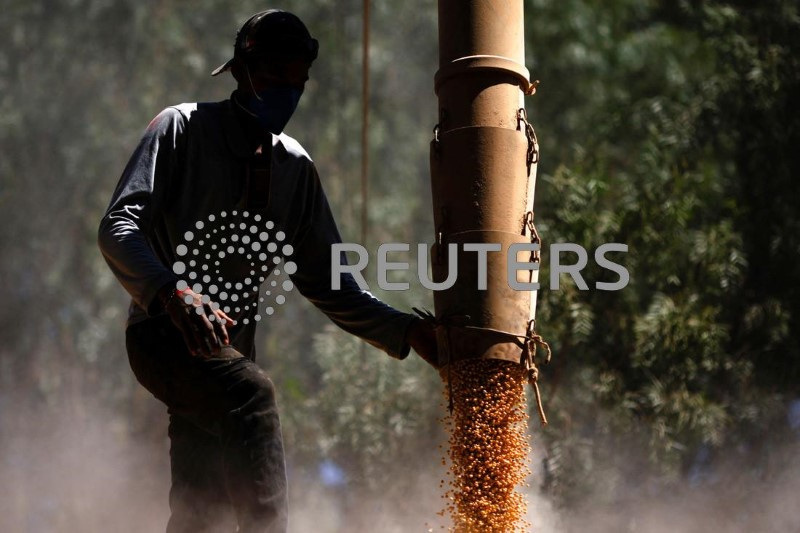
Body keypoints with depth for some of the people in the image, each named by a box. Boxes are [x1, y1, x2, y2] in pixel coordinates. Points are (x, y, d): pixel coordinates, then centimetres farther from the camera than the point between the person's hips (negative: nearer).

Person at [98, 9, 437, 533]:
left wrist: (407, 332, 3)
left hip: (232, 348, 6)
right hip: (164, 333, -6)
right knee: (250, 393, -34)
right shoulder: (182, 129, -5)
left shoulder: (295, 166, 12)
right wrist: (172, 293, -35)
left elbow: (324, 280, 16)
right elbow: (118, 227, -16)